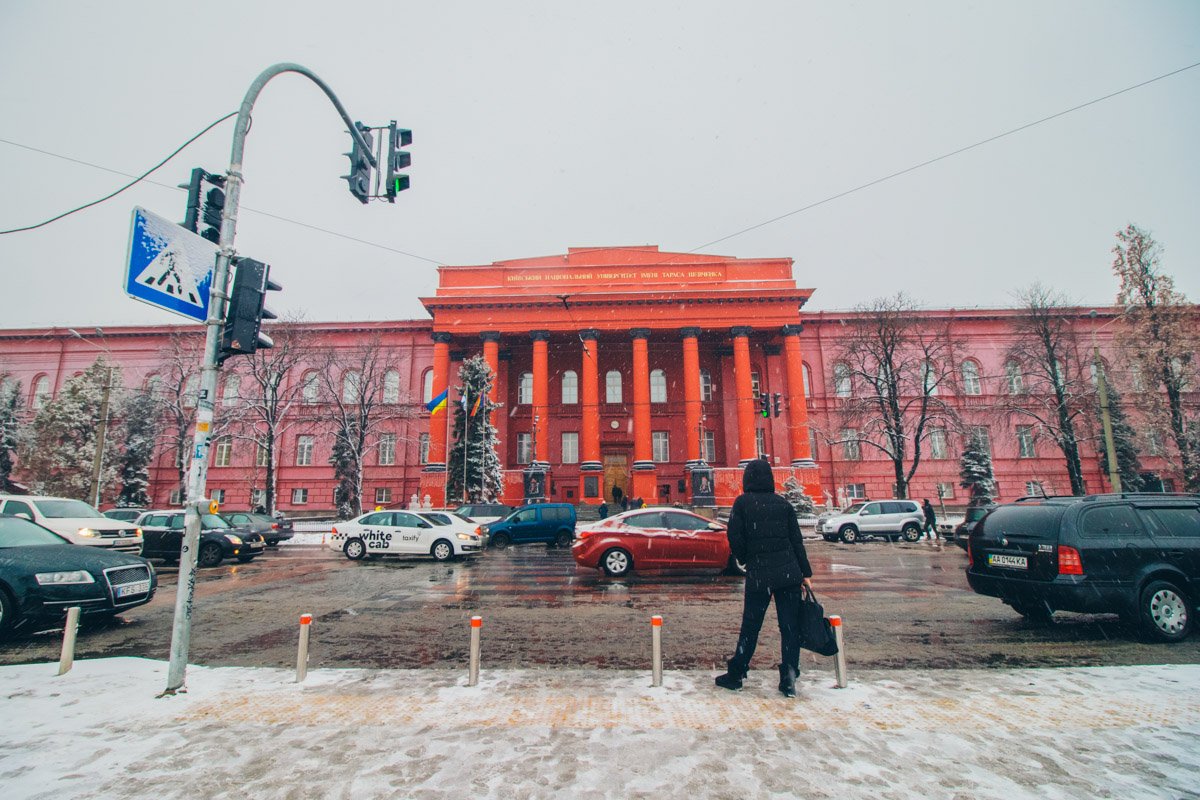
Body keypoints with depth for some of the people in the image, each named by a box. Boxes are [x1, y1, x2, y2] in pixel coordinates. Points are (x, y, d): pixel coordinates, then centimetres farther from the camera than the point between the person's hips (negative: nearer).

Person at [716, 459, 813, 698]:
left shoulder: (742, 502, -3)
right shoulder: (783, 503, 5)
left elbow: (734, 536, -8)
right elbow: (797, 540, 5)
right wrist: (806, 573, 8)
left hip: (758, 574, -2)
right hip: (788, 572, 2)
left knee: (750, 627, 8)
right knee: (790, 626, 9)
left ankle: (736, 675, 18)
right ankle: (788, 678, 10)